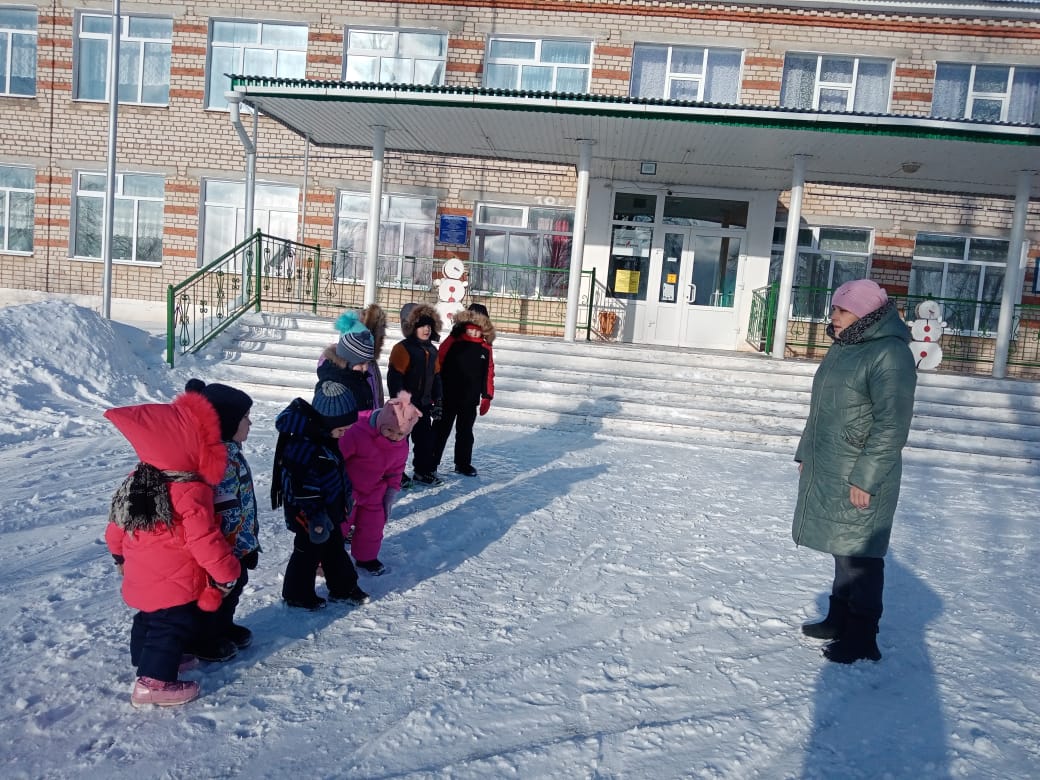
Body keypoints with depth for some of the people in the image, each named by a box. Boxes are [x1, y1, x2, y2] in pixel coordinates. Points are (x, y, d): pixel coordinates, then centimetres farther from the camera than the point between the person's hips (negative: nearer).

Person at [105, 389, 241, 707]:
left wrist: (120, 555, 27)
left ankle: (145, 661, 42)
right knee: (173, 626, 4)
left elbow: (116, 525, 10)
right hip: (175, 582, -8)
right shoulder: (191, 493, -27)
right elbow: (204, 540, -24)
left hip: (141, 577, 9)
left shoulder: (136, 481, -1)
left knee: (148, 619, 26)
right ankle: (154, 681, 7)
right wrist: (227, 572, -11)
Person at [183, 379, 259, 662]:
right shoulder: (220, 459, -29)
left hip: (237, 546, 10)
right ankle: (202, 641, 28)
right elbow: (225, 512, -29)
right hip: (225, 550, -10)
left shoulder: (228, 451, 5)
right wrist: (240, 545, -20)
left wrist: (248, 542, 22)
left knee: (233, 587, 25)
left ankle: (223, 627, 44)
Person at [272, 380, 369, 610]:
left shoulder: (323, 435, -2)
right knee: (309, 551, 9)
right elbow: (302, 489, -28)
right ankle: (297, 594, 29)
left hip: (329, 509, 9)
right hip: (310, 515, -9)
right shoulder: (302, 445, -32)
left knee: (335, 547, 20)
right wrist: (314, 520, -22)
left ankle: (343, 587, 36)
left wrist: (345, 496, 22)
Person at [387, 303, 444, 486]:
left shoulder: (432, 350, 10)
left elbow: (436, 376, 17)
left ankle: (424, 471, 26)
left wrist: (437, 401, 14)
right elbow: (394, 377, -17)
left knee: (426, 437, 13)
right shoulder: (403, 348, -14)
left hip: (423, 404, 7)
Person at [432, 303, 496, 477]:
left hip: (470, 400, 3)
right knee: (441, 430, 7)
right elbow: (437, 366, -8)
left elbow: (488, 374, 6)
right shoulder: (452, 341, -10)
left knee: (465, 432, 16)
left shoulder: (485, 348, 1)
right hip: (447, 397, -3)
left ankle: (463, 463, 29)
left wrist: (487, 397, 5)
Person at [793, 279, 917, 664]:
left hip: (860, 479, -9)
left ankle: (861, 639, 11)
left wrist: (865, 478, -22)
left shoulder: (890, 355, -16)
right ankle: (839, 618, 32)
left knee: (859, 557, -1)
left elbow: (891, 426, -21)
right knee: (842, 549, 18)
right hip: (828, 473, 9)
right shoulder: (842, 348, 12)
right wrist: (806, 455, 20)